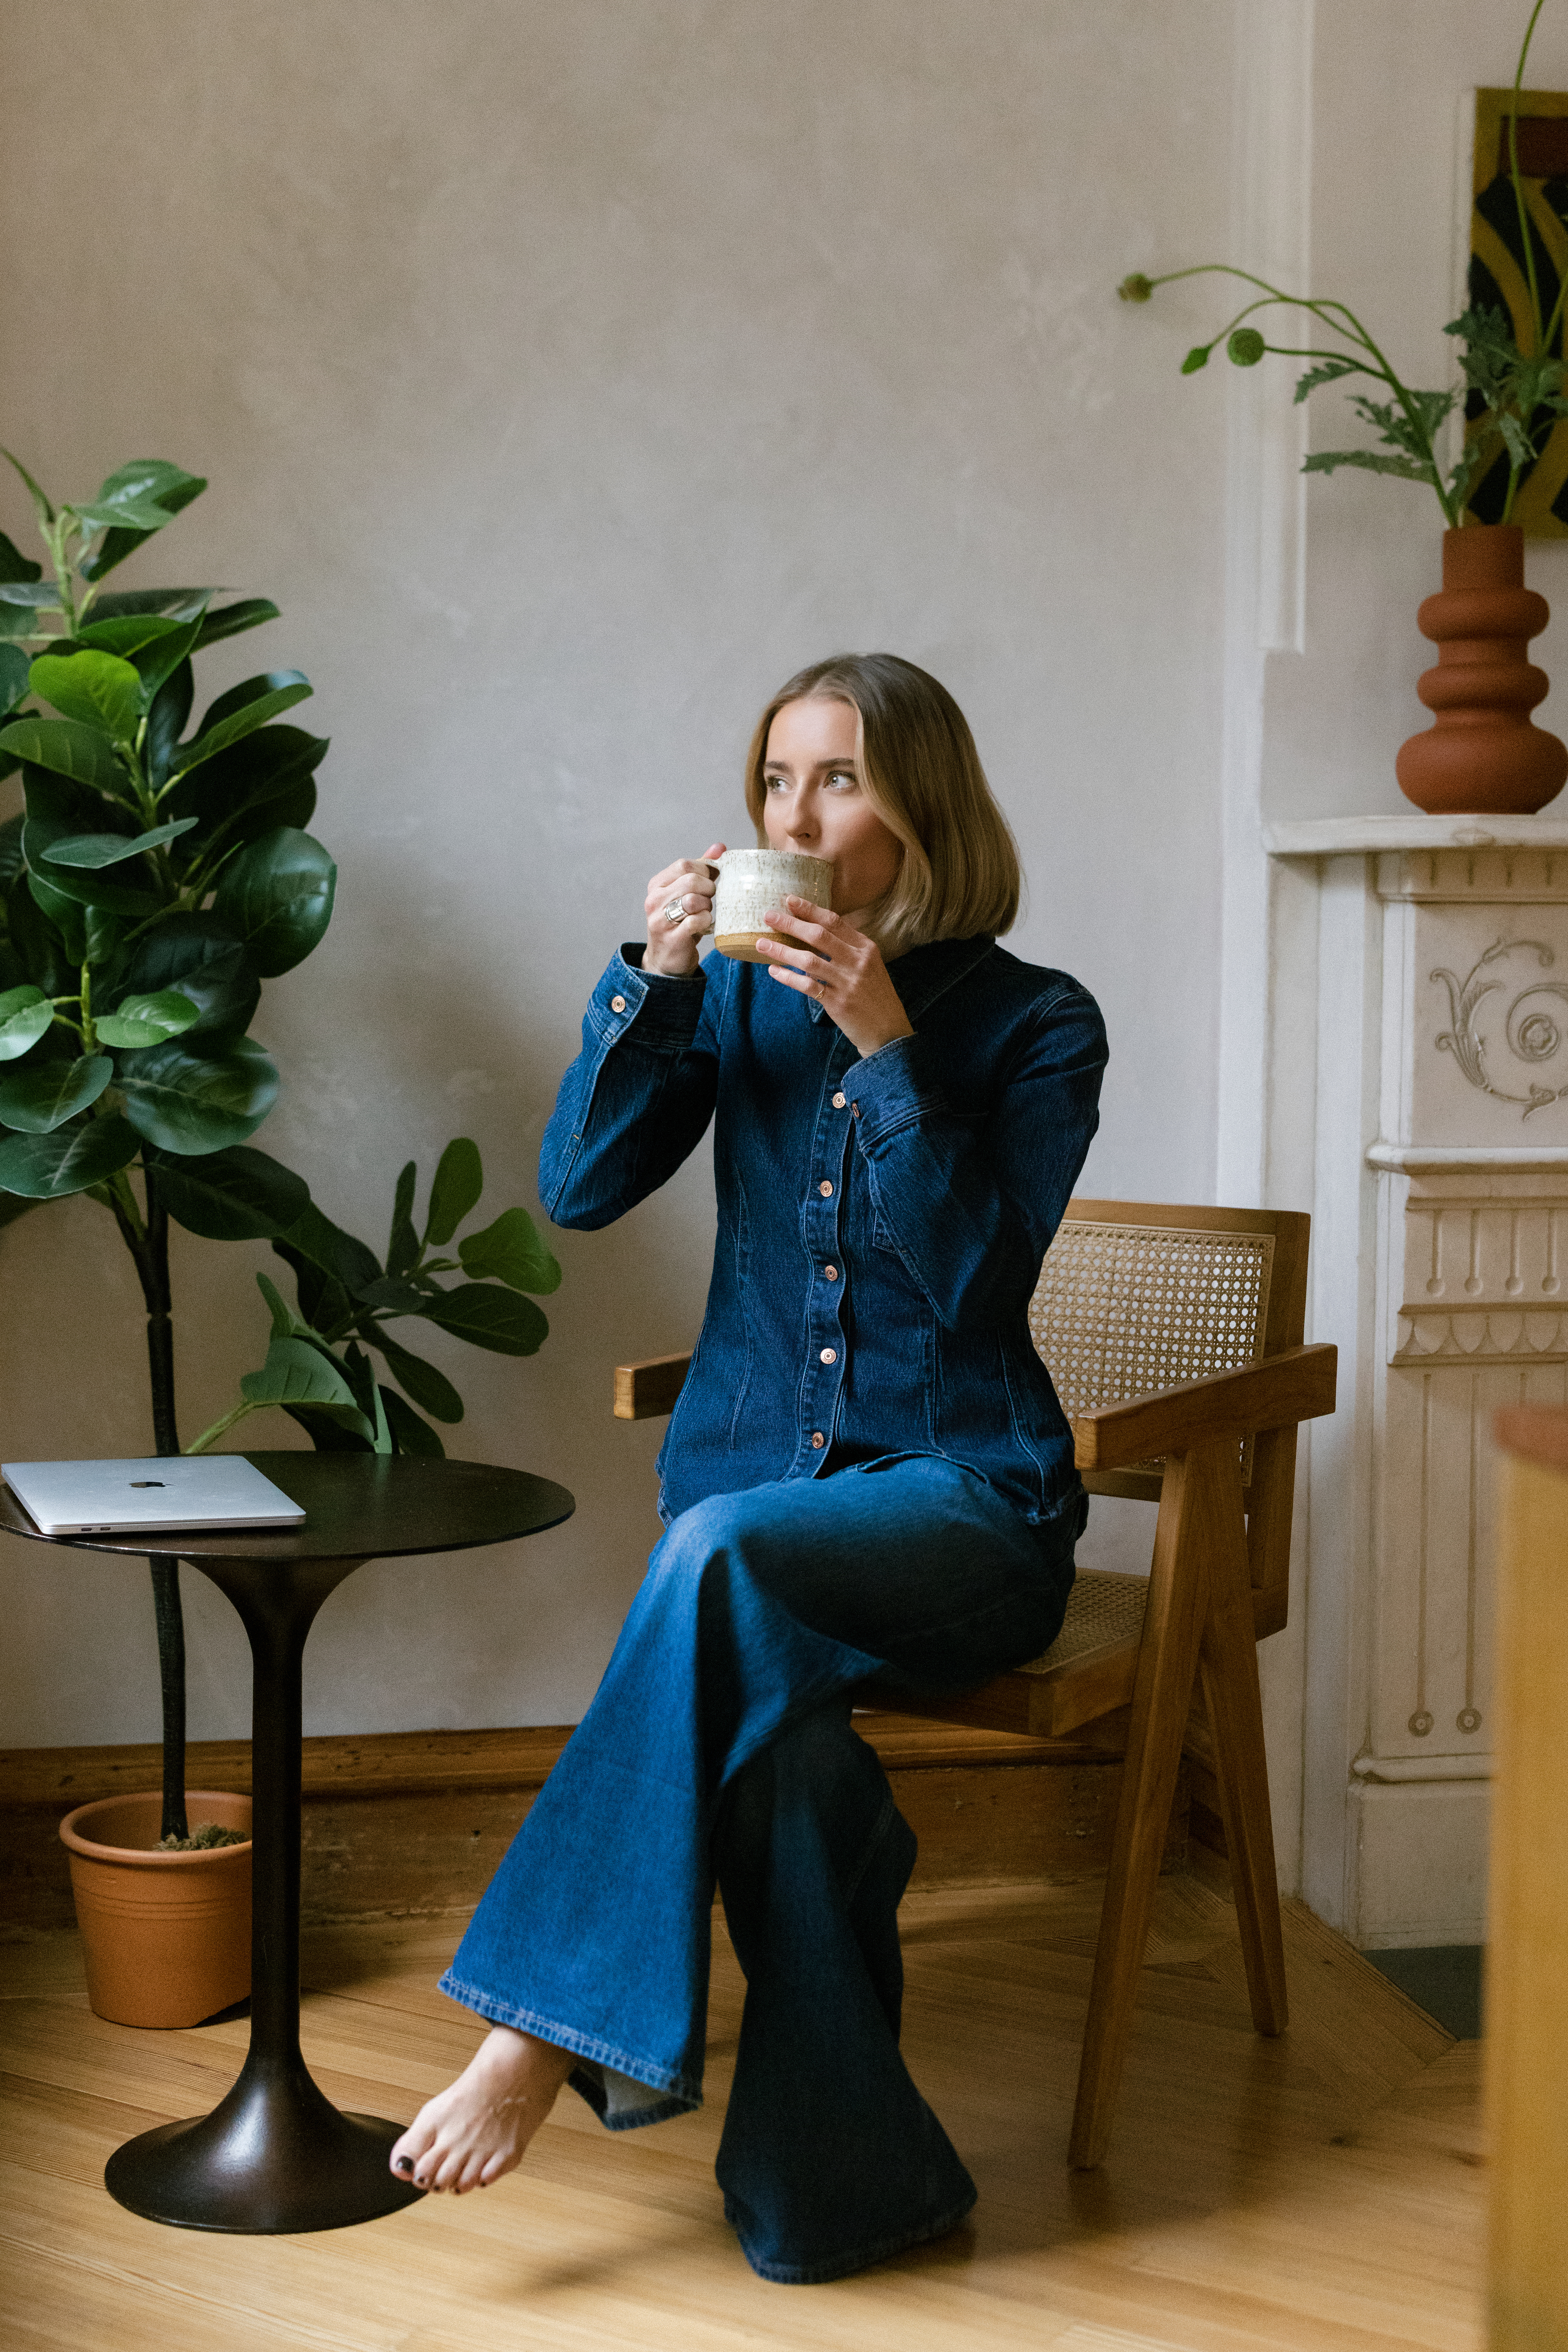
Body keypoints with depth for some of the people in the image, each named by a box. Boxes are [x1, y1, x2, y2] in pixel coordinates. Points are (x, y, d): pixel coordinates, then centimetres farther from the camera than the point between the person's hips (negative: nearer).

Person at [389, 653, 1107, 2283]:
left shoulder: (1037, 1022, -1)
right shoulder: (739, 994, 10)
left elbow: (975, 1277, -12)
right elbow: (579, 1188, 0)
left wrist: (886, 1041, -19)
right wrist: (650, 978, -11)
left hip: (962, 1496, -3)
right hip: (751, 1483, 3)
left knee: (724, 1551, -35)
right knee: (772, 1719, -32)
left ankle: (547, 2026, -30)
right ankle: (844, 2179, -20)